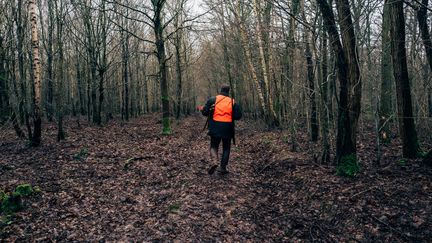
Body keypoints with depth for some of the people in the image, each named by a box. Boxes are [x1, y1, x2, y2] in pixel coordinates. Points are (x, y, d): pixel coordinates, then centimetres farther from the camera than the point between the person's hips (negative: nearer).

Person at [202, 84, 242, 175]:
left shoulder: (212, 99, -2)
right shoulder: (233, 102, 1)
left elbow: (204, 112, -3)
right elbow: (238, 116, -3)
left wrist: (212, 113, 17)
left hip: (215, 129, 0)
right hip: (227, 129, 1)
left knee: (214, 146, 13)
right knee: (226, 148, 14)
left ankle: (214, 160, -13)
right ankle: (223, 168, 15)